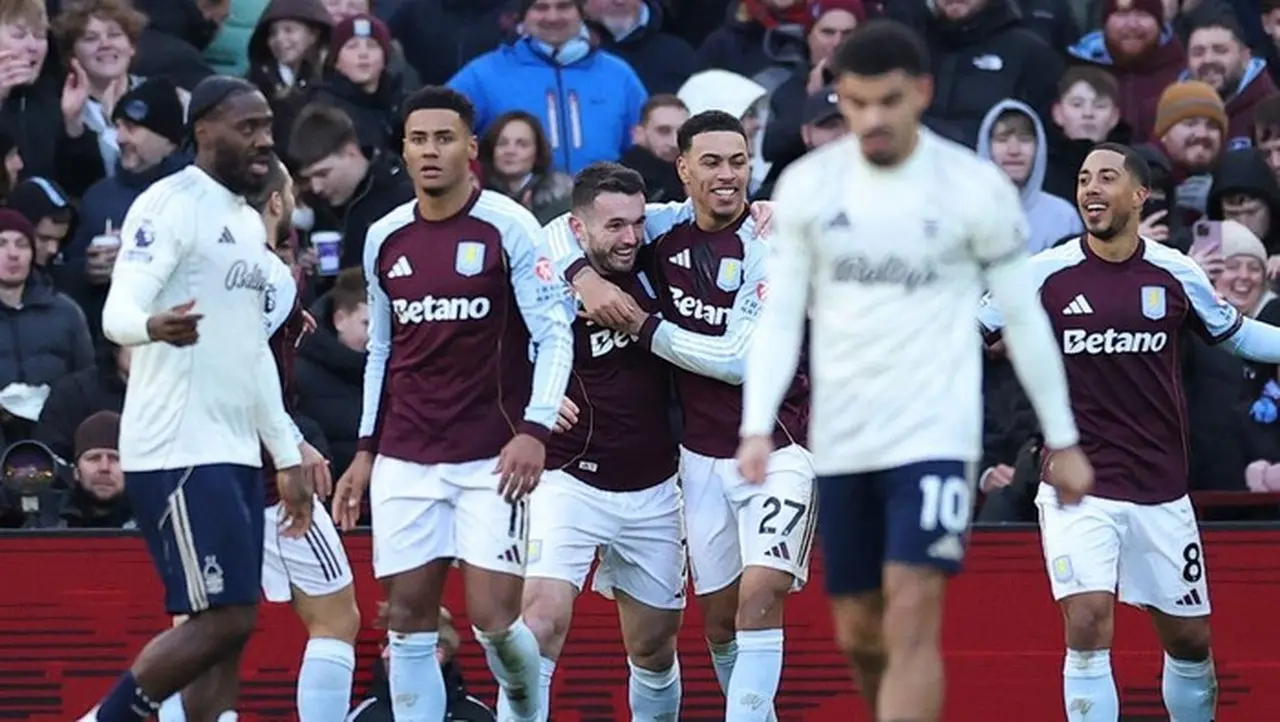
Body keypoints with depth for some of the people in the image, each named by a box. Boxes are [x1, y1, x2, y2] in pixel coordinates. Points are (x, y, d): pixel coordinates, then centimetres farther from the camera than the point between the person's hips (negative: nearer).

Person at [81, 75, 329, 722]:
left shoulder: (248, 224, 19)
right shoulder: (171, 205, -9)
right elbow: (118, 312, -22)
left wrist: (287, 451, 25)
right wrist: (153, 325, -44)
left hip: (235, 451, 9)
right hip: (179, 451, -9)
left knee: (228, 632, 4)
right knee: (223, 619, -14)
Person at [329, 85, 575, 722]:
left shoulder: (508, 227, -5)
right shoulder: (384, 238, 10)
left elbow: (555, 334, -7)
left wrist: (534, 430, -19)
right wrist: (365, 450, 13)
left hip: (492, 457, -4)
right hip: (405, 458, 4)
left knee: (493, 617, -10)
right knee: (408, 618, -1)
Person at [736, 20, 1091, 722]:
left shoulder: (977, 188, -6)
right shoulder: (806, 185, 1)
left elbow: (1023, 318, 2)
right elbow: (780, 315, 3)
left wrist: (1063, 440, 6)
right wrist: (757, 428, -10)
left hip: (935, 433, -4)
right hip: (841, 443, 4)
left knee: (912, 619, -16)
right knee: (857, 633, 11)